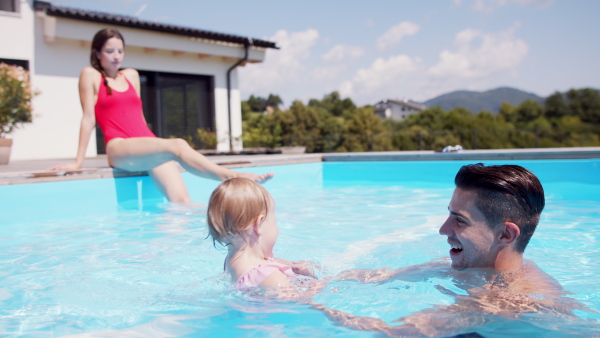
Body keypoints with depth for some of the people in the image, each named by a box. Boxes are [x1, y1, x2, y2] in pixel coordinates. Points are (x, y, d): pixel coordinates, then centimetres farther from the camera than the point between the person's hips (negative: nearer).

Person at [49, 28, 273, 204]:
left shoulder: (132, 75, 24)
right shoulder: (90, 75, 10)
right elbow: (89, 118, 4)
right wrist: (78, 162, 1)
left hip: (149, 147, 5)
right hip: (120, 149, -5)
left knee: (181, 201, -19)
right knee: (176, 145, -32)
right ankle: (231, 176, -41)